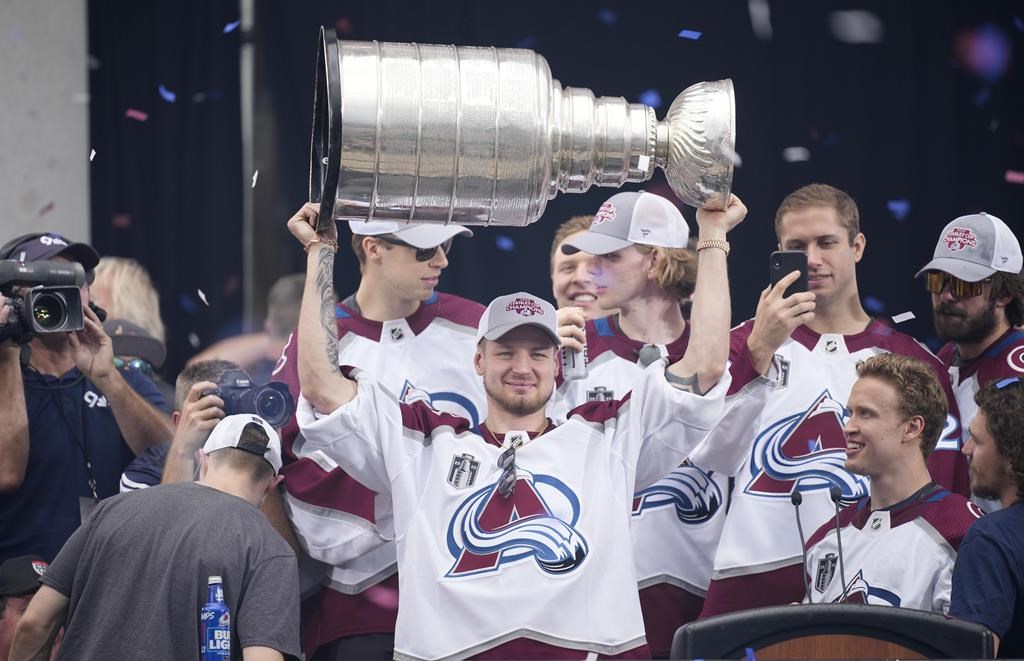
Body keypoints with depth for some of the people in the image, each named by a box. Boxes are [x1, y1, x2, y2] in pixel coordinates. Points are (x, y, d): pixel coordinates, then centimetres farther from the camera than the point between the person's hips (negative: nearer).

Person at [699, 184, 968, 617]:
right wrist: (760, 349, -18)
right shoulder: (750, 342, 10)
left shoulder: (909, 359, 11)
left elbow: (942, 488, 11)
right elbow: (708, 445, -7)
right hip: (754, 579, 0)